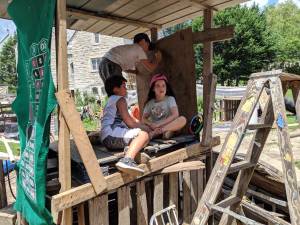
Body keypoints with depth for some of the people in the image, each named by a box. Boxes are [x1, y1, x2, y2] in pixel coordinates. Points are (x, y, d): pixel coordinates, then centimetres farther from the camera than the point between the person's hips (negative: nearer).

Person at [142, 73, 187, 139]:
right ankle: (166, 131, -31)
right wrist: (151, 124, -17)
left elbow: (175, 115, -10)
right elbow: (144, 119, 6)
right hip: (154, 128, 2)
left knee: (183, 119, -28)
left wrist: (159, 124, -17)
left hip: (169, 125, -2)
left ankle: (155, 132, -32)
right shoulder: (150, 103, 10)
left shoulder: (170, 99, 3)